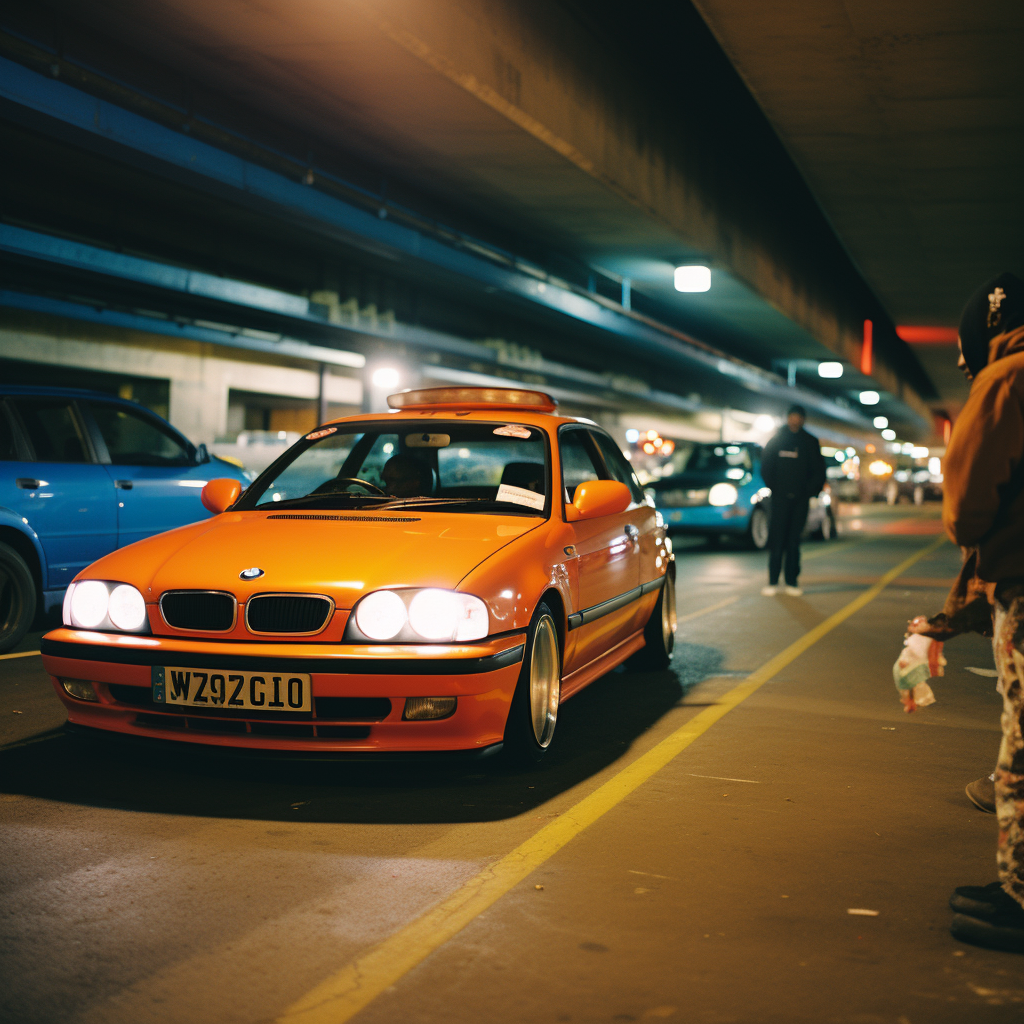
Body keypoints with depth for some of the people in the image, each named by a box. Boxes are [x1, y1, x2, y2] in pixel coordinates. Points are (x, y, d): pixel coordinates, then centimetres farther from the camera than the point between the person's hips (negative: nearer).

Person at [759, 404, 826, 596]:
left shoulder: (810, 442, 8)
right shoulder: (776, 441, 5)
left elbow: (819, 471, 9)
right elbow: (766, 468, 8)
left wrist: (810, 492, 1)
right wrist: (775, 488, 2)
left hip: (801, 500, 1)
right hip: (780, 499, -1)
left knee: (794, 541, 2)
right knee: (777, 540, -7)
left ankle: (792, 582, 6)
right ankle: (772, 582, -4)